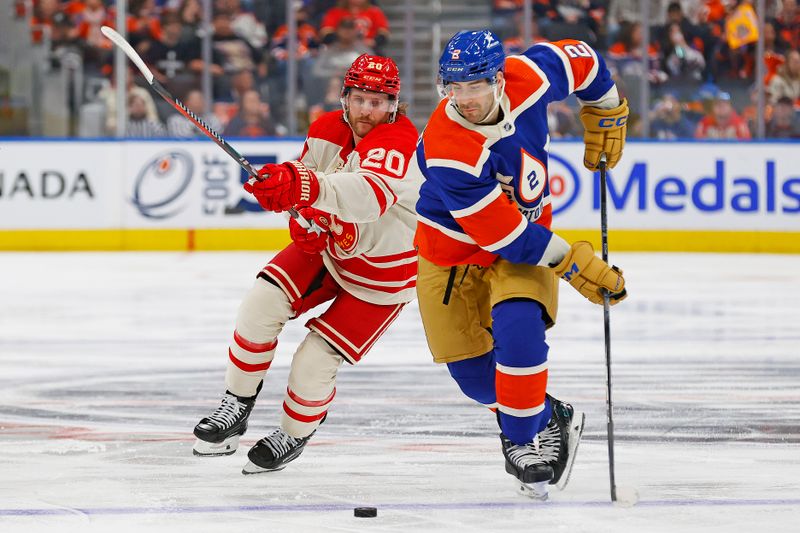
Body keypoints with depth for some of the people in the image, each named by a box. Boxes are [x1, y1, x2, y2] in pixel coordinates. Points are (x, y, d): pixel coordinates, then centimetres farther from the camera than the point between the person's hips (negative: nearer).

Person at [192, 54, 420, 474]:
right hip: (328, 247, 6)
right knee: (261, 305, -13)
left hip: (382, 274, -6)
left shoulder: (400, 142, -32)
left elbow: (370, 194, -52)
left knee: (313, 363, -10)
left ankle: (293, 435, 20)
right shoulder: (327, 130, -9)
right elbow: (307, 183, 6)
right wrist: (303, 217, -19)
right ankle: (236, 408, 5)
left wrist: (306, 187, -68)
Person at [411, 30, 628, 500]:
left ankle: (525, 437, -9)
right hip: (454, 249, -2)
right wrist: (575, 265, -26)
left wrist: (606, 116, 11)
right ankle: (549, 419, 29)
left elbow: (579, 60, 1)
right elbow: (505, 235, -31)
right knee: (471, 369, 2)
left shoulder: (526, 78, -23)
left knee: (518, 326, -24)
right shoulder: (448, 151, -35)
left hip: (528, 232, 2)